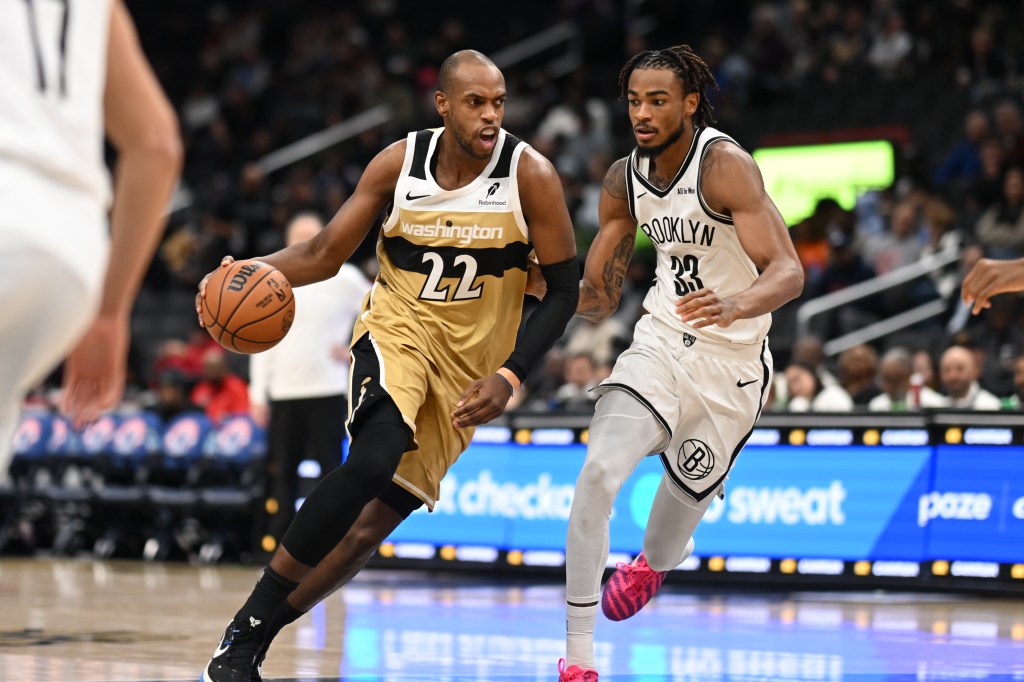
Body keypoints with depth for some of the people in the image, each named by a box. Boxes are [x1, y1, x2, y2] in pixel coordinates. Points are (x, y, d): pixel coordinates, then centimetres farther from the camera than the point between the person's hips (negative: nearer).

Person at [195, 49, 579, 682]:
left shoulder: (530, 174, -13)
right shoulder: (400, 162, -8)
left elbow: (564, 289, -7)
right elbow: (325, 254, 1)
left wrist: (509, 377, -18)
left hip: (469, 365, 1)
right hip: (397, 333, -1)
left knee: (375, 521, -1)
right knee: (373, 460, -30)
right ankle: (243, 631, -23)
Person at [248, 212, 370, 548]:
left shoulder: (344, 278, 0)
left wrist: (355, 350, -3)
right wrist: (258, 394, 6)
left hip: (328, 393, -3)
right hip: (283, 394, 3)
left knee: (330, 470, -6)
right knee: (281, 474, 4)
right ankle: (278, 545, 9)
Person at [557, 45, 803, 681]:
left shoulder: (724, 164, -21)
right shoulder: (625, 179, 0)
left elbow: (788, 270, -28)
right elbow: (598, 297, 9)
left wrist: (738, 305, -48)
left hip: (732, 365, -4)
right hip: (662, 342, 4)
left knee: (682, 498, 11)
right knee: (599, 473, -20)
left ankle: (653, 562, 53)